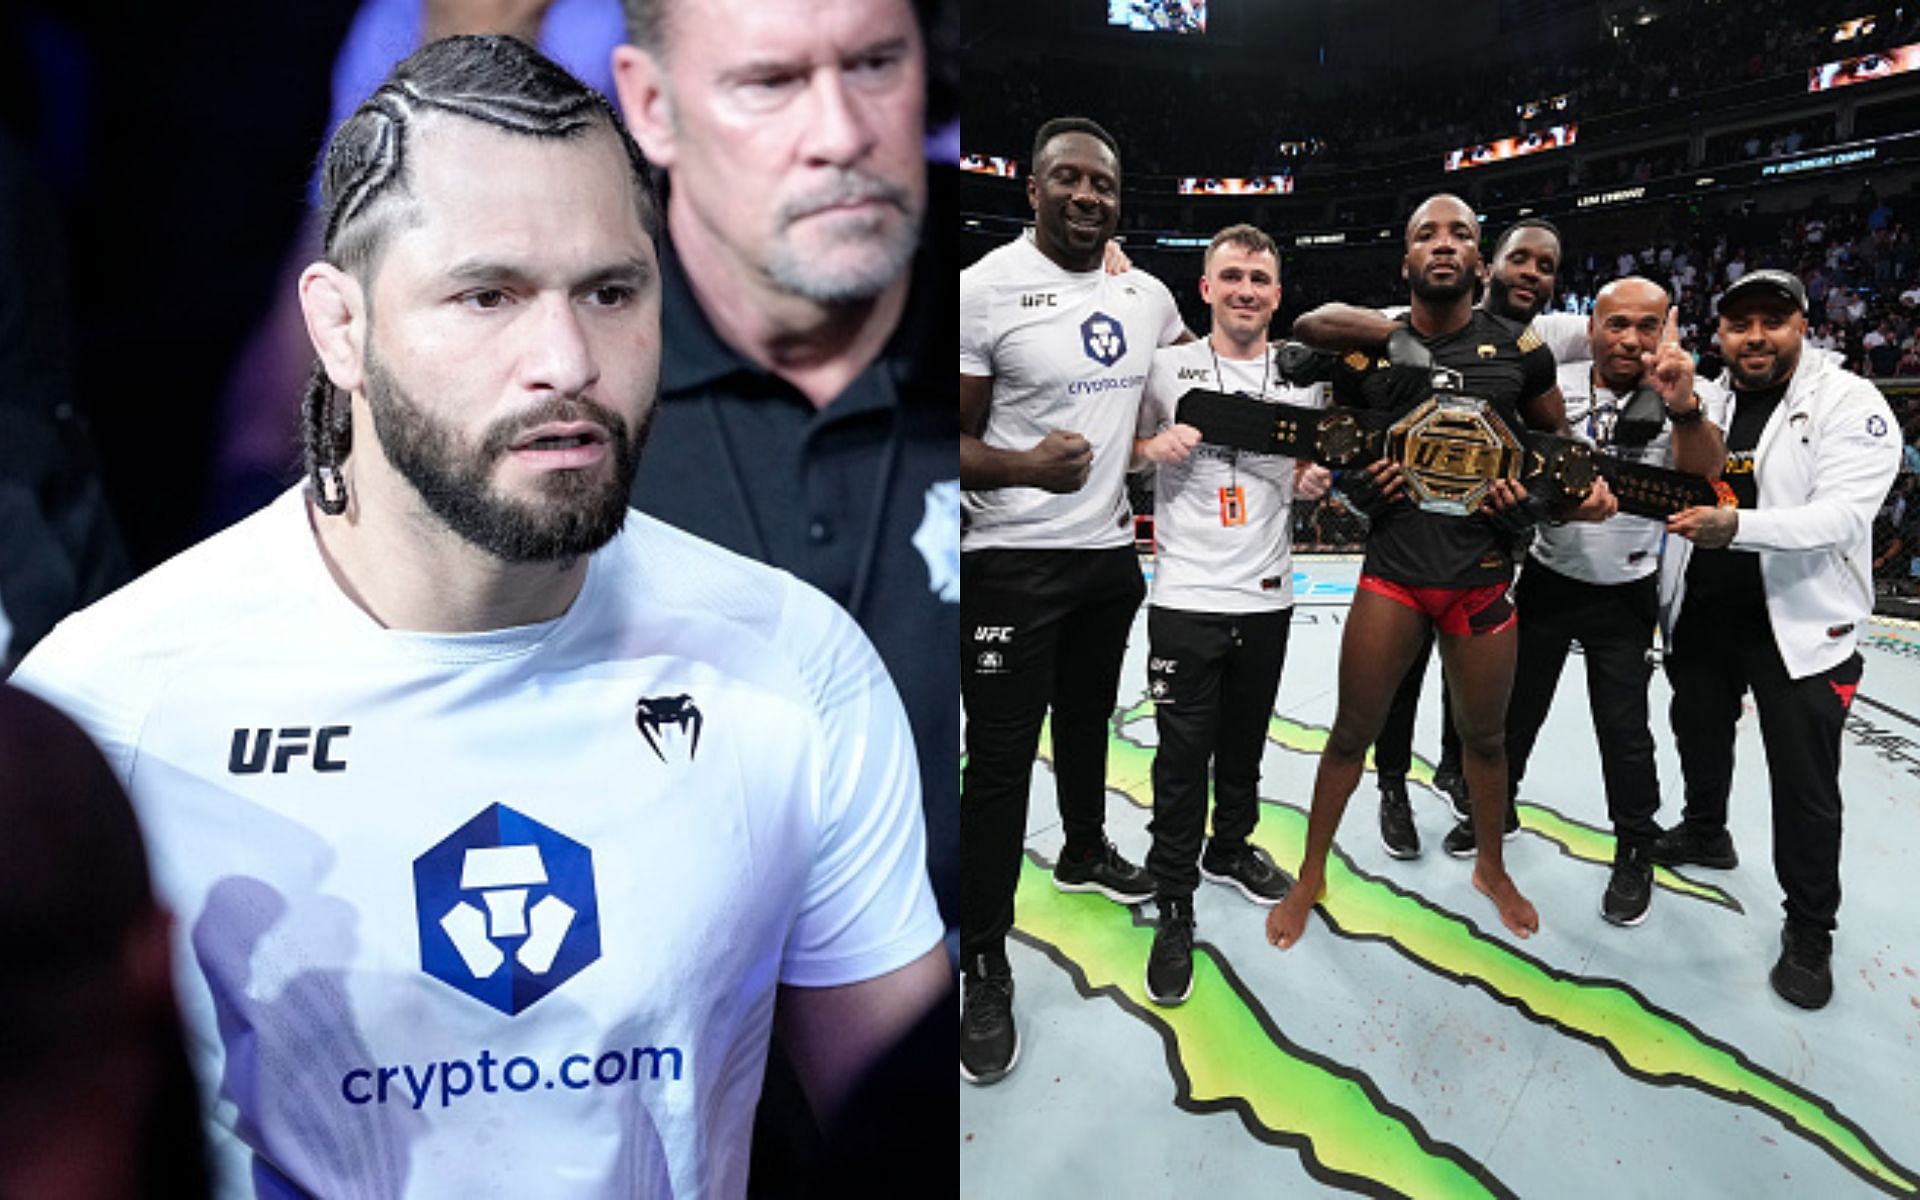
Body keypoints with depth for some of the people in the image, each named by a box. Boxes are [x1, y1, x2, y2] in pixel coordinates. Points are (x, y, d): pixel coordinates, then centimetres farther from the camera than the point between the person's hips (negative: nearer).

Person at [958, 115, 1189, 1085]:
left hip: (1112, 552, 6)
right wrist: (1023, 466, -30)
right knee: (1000, 759, -3)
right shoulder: (985, 287, -11)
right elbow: (960, 437, -13)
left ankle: (1084, 853, 47)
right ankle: (984, 967, 10)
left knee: (1087, 722, 22)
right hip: (1013, 563, -6)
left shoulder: (1146, 296, 8)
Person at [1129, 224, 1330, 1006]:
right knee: (1184, 755, -2)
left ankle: (1230, 848, 41)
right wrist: (1154, 448, -17)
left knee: (1245, 741, 18)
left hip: (1268, 593, 4)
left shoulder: (1305, 376, 8)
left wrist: (1314, 480, -2)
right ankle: (1174, 907, 11)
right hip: (1187, 595, -4)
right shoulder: (1167, 368, -3)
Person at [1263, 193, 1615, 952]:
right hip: (1394, 568, -1)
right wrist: (1358, 476, -10)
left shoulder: (1518, 349, 0)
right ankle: (1310, 876, 23)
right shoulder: (1367, 351, -2)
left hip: (1482, 573, 1)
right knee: (1352, 732, 4)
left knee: (1483, 735, 16)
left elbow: (1557, 435, 15)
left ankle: (1491, 869, 40)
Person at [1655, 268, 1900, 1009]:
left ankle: (1809, 930, 20)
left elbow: (1842, 514, -24)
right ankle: (1705, 832, 51)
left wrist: (1735, 526, -40)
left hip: (1801, 623, -5)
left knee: (1805, 784, 2)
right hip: (1701, 614, 5)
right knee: (1698, 733, 24)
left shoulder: (1850, 403, -12)